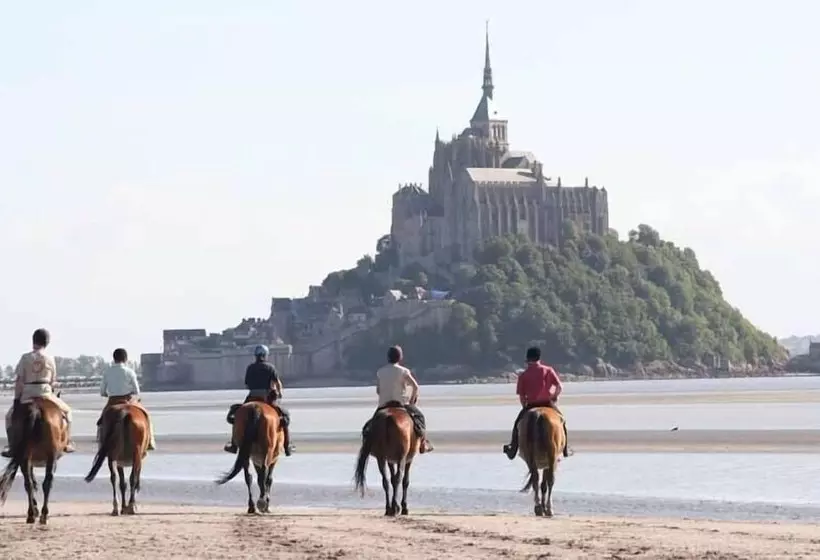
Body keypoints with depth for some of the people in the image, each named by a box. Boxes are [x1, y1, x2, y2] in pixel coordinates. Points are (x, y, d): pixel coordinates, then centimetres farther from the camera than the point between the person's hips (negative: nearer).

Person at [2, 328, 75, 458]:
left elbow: (19, 381, -3)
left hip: (27, 394, 0)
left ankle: (11, 446, 9)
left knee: (10, 416, 21)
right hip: (45, 393, 1)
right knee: (66, 411, 23)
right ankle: (67, 443, 17)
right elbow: (53, 381, 8)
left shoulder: (25, 358, -1)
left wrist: (16, 399, 3)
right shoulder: (50, 358, 3)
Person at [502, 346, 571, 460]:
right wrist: (555, 397, 14)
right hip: (548, 403, 1)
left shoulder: (523, 375, -2)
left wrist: (525, 407, 14)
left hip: (531, 405, -1)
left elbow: (521, 396, -2)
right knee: (562, 420, 26)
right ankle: (565, 449, 25)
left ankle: (512, 450, 15)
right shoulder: (548, 370, 1)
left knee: (518, 424, 19)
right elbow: (559, 387, -4)